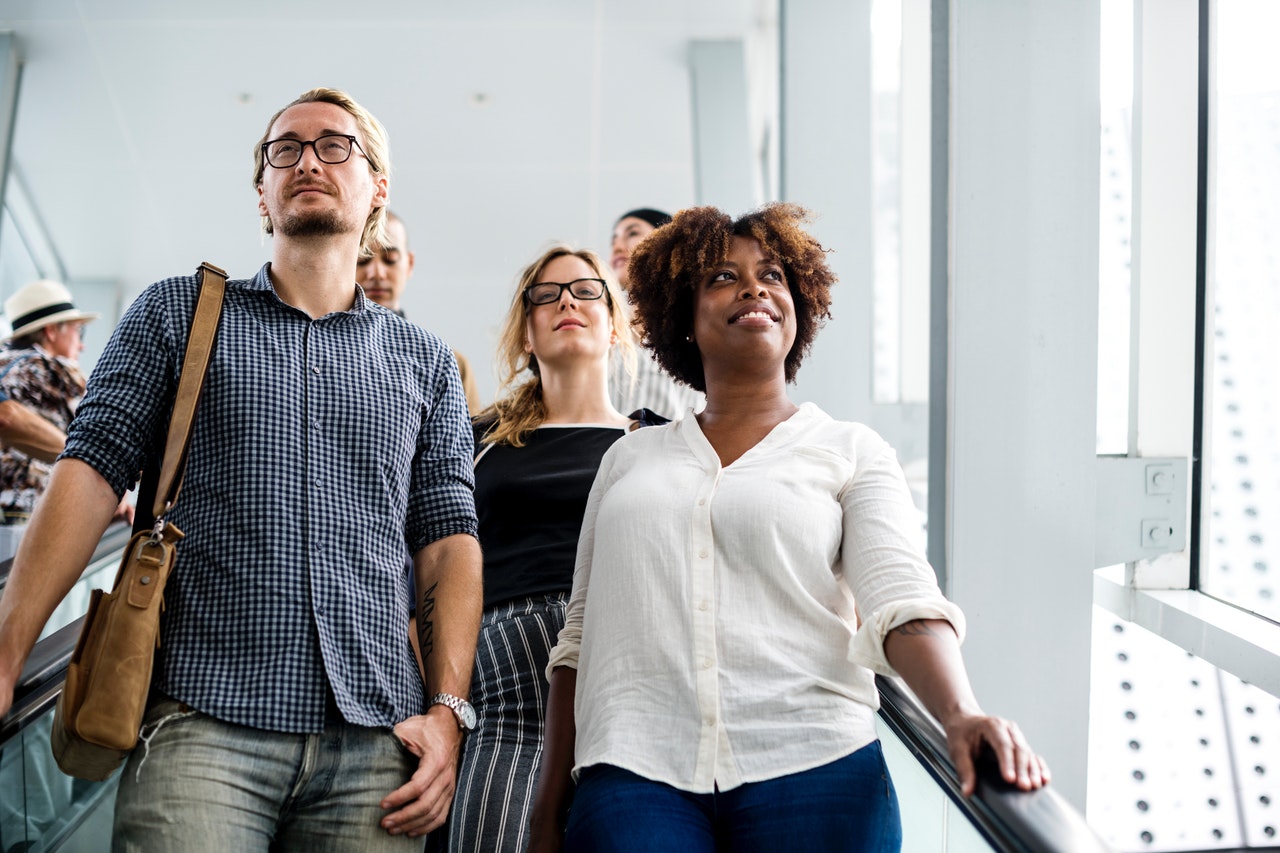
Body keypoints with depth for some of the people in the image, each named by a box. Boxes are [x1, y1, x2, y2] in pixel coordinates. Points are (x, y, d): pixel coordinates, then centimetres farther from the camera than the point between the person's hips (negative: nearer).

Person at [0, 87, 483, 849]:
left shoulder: (426, 361, 15)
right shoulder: (180, 312, 11)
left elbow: (450, 537, 10)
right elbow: (93, 471, 2)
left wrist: (449, 709, -2)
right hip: (205, 725, -1)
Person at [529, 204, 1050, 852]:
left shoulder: (852, 452, 9)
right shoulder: (629, 459, 16)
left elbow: (903, 602, -5)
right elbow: (581, 635, 15)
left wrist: (959, 714, -25)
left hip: (808, 771, -1)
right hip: (635, 772, 2)